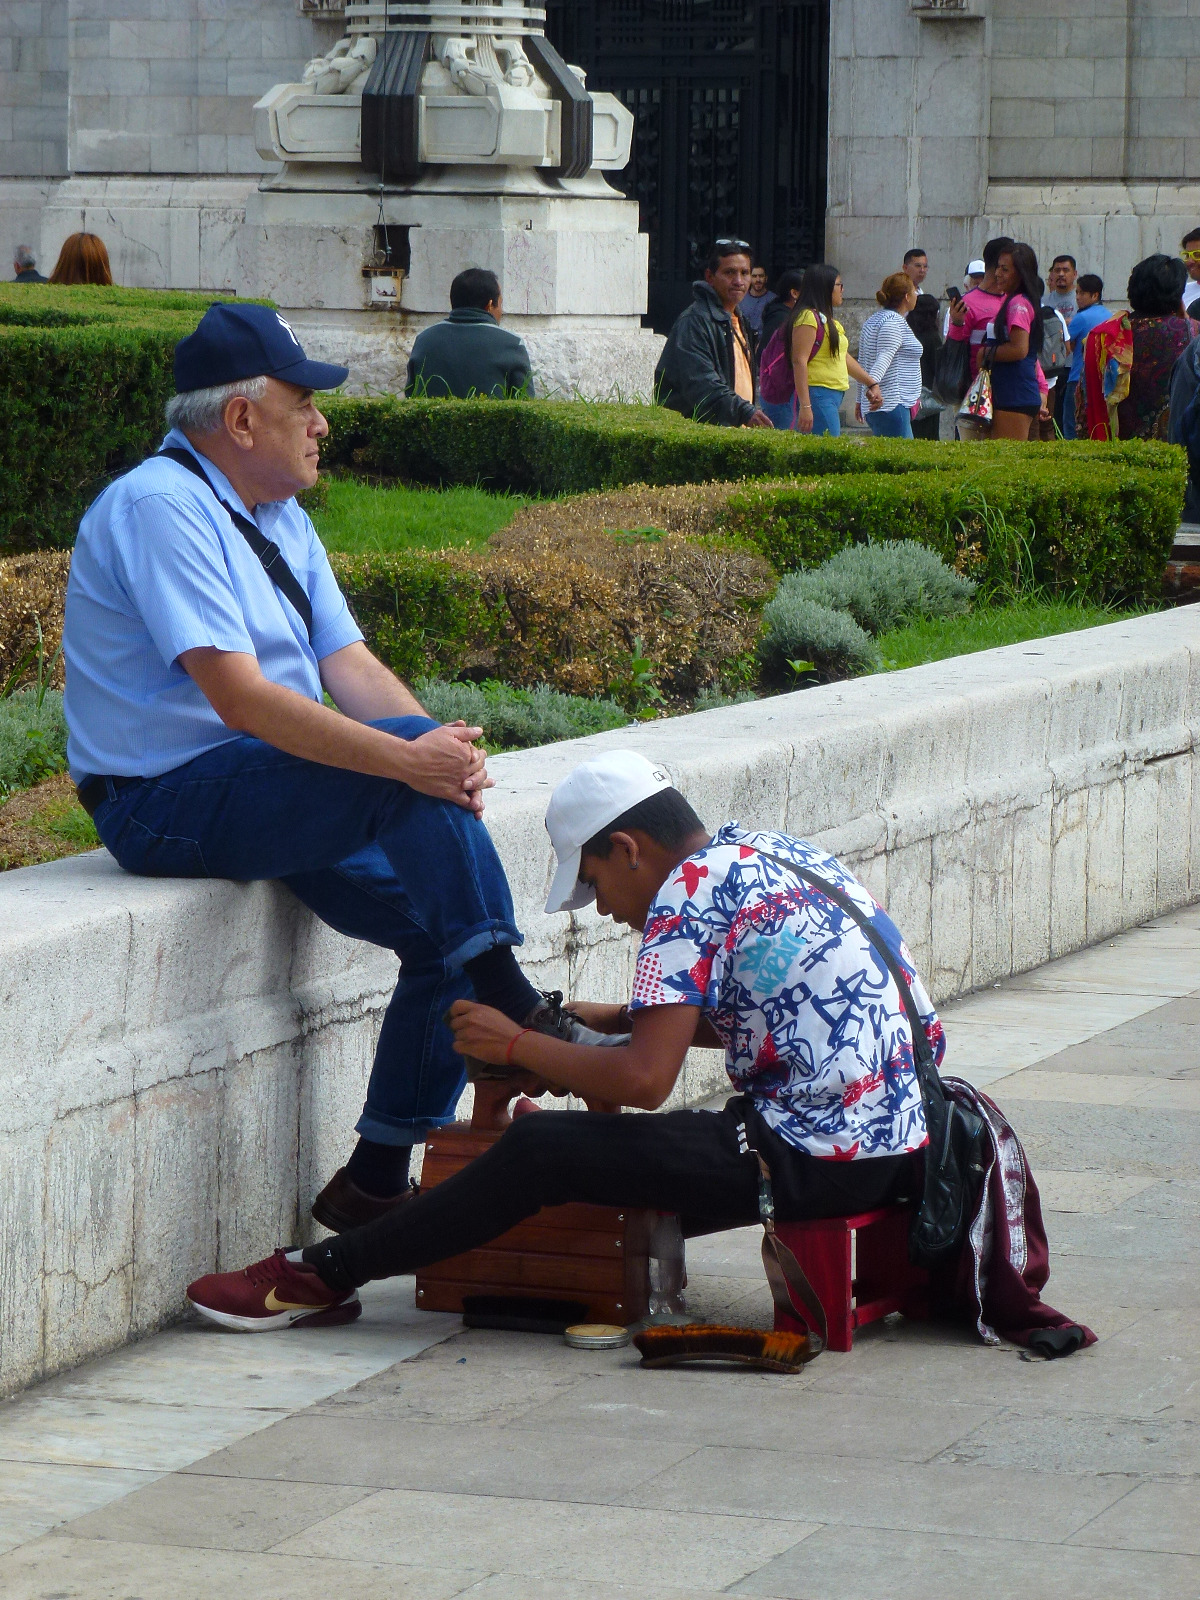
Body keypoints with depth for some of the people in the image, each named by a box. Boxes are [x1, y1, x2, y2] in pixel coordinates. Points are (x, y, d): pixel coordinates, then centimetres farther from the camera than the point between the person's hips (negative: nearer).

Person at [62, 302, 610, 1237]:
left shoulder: (279, 519, 13)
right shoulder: (162, 509, -17)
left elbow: (348, 664, 6)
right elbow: (239, 697, -26)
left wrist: (442, 750, -15)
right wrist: (405, 757, -31)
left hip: (271, 793, 9)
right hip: (170, 802, -9)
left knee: (447, 931, -3)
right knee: (406, 769, -27)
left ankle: (378, 1180, 4)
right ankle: (517, 1016, -21)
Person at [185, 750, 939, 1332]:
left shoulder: (689, 891, -11)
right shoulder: (764, 849, 16)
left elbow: (645, 1079, -17)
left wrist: (518, 1047, -3)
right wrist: (620, 1019, 25)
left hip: (816, 1159, -9)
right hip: (898, 1140, 9)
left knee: (540, 1151, -5)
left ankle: (321, 1275, 2)